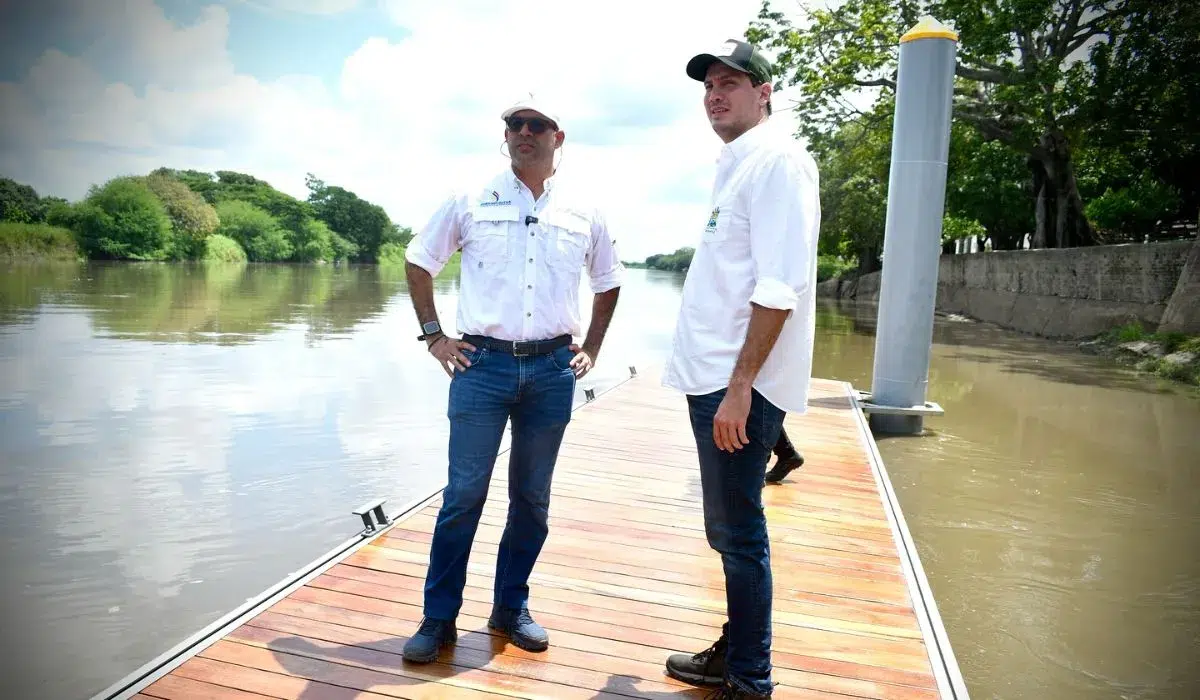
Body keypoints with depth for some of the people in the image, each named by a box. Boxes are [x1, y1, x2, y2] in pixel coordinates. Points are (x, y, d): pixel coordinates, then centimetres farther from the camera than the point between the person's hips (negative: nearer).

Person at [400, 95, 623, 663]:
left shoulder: (583, 210, 7)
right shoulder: (472, 200, 3)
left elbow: (608, 282, 20)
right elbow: (418, 261, 11)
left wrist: (591, 349, 11)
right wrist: (434, 336, 3)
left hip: (552, 370, 2)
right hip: (483, 363, -2)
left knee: (532, 498, 11)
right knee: (464, 494, 0)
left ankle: (511, 608, 27)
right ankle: (439, 617, 15)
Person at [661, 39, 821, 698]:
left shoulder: (776, 160, -10)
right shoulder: (735, 166, 18)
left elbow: (779, 289, -20)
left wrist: (739, 387, -23)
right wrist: (713, 380, 19)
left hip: (740, 385, -9)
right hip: (713, 377, 9)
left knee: (739, 535, 0)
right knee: (729, 531, 18)